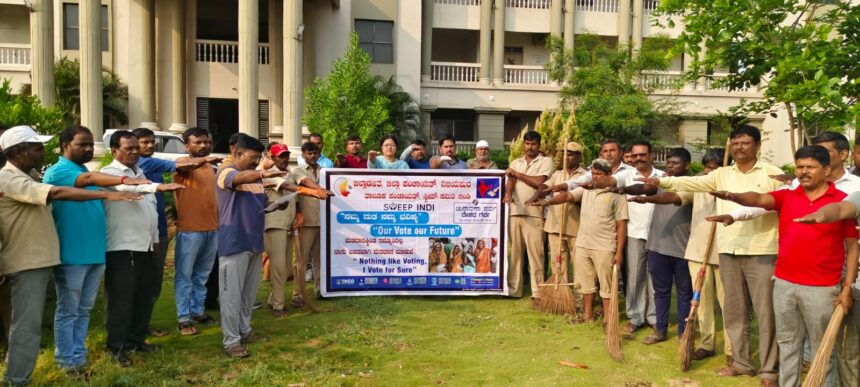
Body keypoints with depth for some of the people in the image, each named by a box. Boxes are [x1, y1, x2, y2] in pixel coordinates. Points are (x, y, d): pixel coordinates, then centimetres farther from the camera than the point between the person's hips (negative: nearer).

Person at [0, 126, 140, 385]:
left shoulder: (27, 175, 15)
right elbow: (58, 193, -29)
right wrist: (106, 195, -32)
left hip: (36, 260, 10)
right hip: (25, 263, -10)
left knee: (28, 322, 16)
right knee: (27, 324, -5)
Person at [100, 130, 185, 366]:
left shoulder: (139, 172, 18)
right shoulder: (109, 173, -8)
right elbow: (128, 186, -31)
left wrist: (154, 238, 17)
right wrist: (158, 186, -47)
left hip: (146, 245, 8)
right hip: (122, 247, -8)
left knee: (145, 297, 13)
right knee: (122, 298, -2)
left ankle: (137, 339, 25)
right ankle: (117, 347, 8)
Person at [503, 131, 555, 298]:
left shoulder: (546, 161, 4)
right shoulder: (515, 163, 19)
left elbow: (538, 182, -10)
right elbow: (510, 180, 3)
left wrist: (517, 174, -2)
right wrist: (507, 194, -19)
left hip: (534, 213, -4)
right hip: (514, 212, 4)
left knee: (535, 252, -5)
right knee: (514, 251, 6)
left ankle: (538, 292, 0)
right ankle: (513, 289, 13)